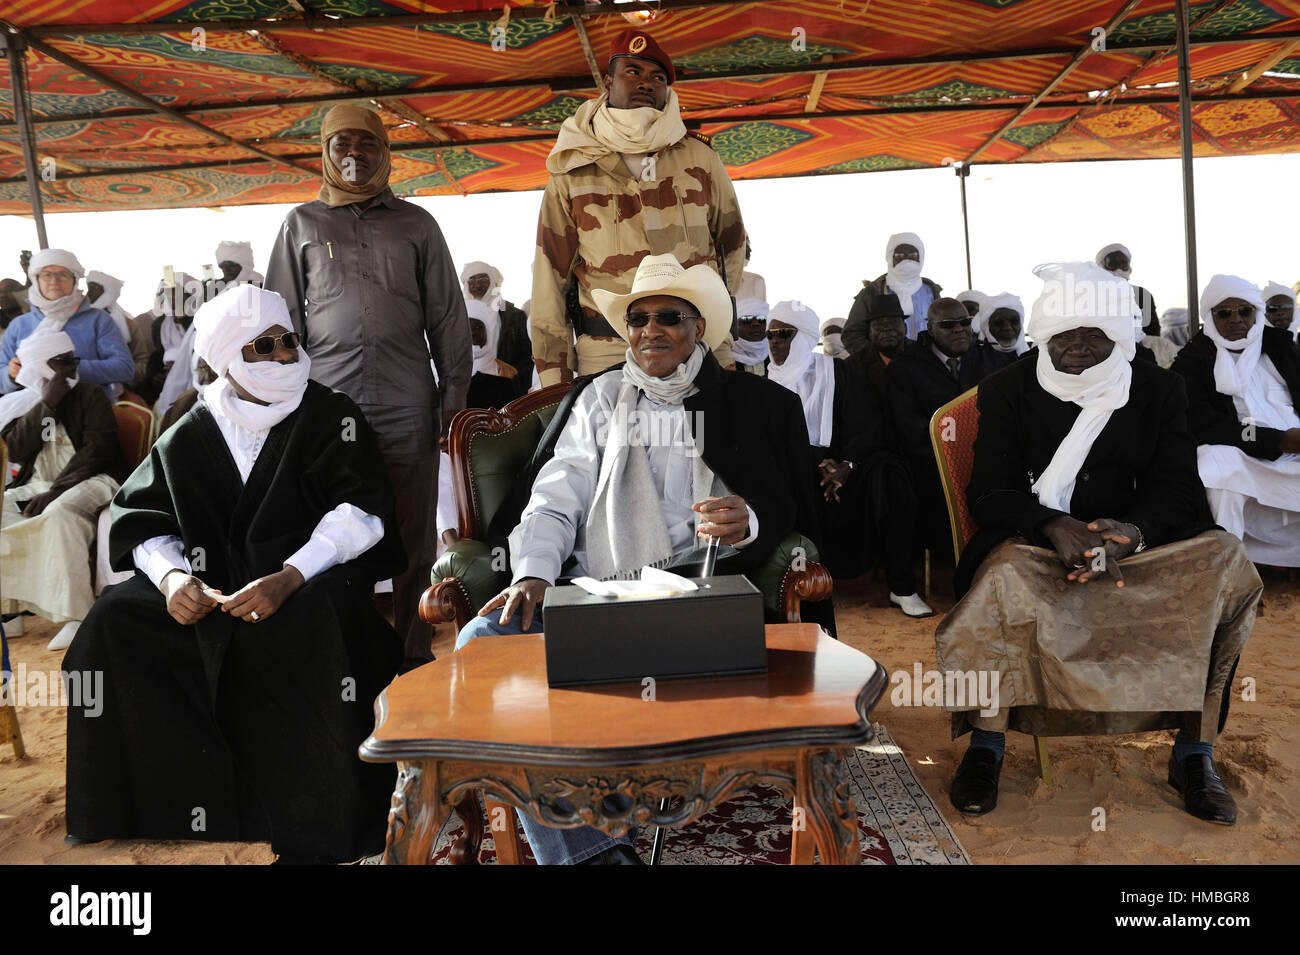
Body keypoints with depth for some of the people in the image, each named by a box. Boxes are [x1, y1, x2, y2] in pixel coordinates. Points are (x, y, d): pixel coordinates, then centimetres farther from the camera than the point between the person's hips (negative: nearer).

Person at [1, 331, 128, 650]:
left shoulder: (90, 395, 1)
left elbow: (97, 449, -11)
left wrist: (55, 491, -20)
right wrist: (46, 405, -11)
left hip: (88, 480, -6)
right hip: (36, 485, 6)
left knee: (59, 512, -34)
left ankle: (75, 616, -37)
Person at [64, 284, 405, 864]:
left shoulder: (333, 419, -2)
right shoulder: (190, 436, 8)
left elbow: (362, 511, -14)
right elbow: (142, 517, 7)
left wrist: (288, 578, -28)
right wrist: (171, 577, -16)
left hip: (312, 581, -4)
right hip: (213, 584, 4)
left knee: (318, 621, -36)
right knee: (114, 622, -15)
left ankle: (320, 830, -22)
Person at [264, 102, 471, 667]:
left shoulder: (415, 224, 13)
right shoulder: (303, 224, 14)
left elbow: (448, 319, 11)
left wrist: (455, 397, 5)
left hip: (406, 407, 0)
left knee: (413, 540, 2)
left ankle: (414, 656, 12)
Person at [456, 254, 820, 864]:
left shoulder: (752, 402, 14)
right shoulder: (601, 399, 20)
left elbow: (784, 510, 8)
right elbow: (557, 498, 12)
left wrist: (748, 521, -17)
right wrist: (533, 575, -7)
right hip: (593, 587, 3)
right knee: (482, 640, -23)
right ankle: (590, 849, -23)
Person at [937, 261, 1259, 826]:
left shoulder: (1158, 391, 9)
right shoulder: (1009, 390, 4)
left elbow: (1179, 490, 0)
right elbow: (988, 493, -5)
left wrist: (1133, 531, -24)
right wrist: (1053, 527, -26)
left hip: (1137, 543, 3)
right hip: (1035, 544, -2)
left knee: (1224, 560, -25)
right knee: (1004, 571, -36)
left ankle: (1194, 752, -12)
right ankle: (985, 746, -18)